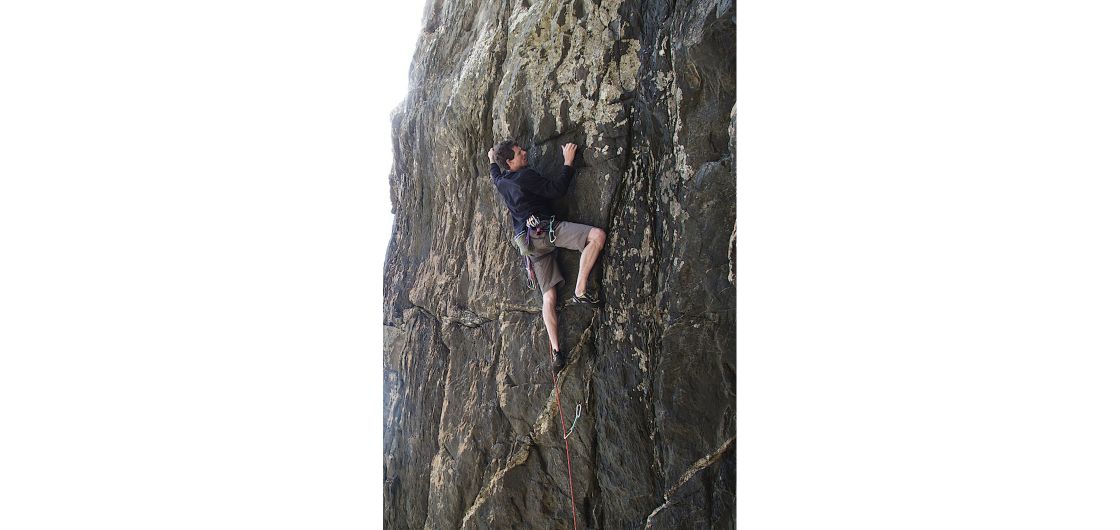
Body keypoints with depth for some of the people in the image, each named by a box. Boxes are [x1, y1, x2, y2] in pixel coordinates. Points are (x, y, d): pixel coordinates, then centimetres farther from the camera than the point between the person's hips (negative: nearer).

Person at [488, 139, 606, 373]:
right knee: (597, 235, -19)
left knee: (548, 294, 6)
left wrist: (492, 161, 62)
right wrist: (568, 163, -4)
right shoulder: (525, 176, -8)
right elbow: (557, 190, -13)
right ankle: (580, 291, -23)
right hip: (542, 229, -8)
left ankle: (556, 350, 0)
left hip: (527, 240, 8)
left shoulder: (501, 182, 17)